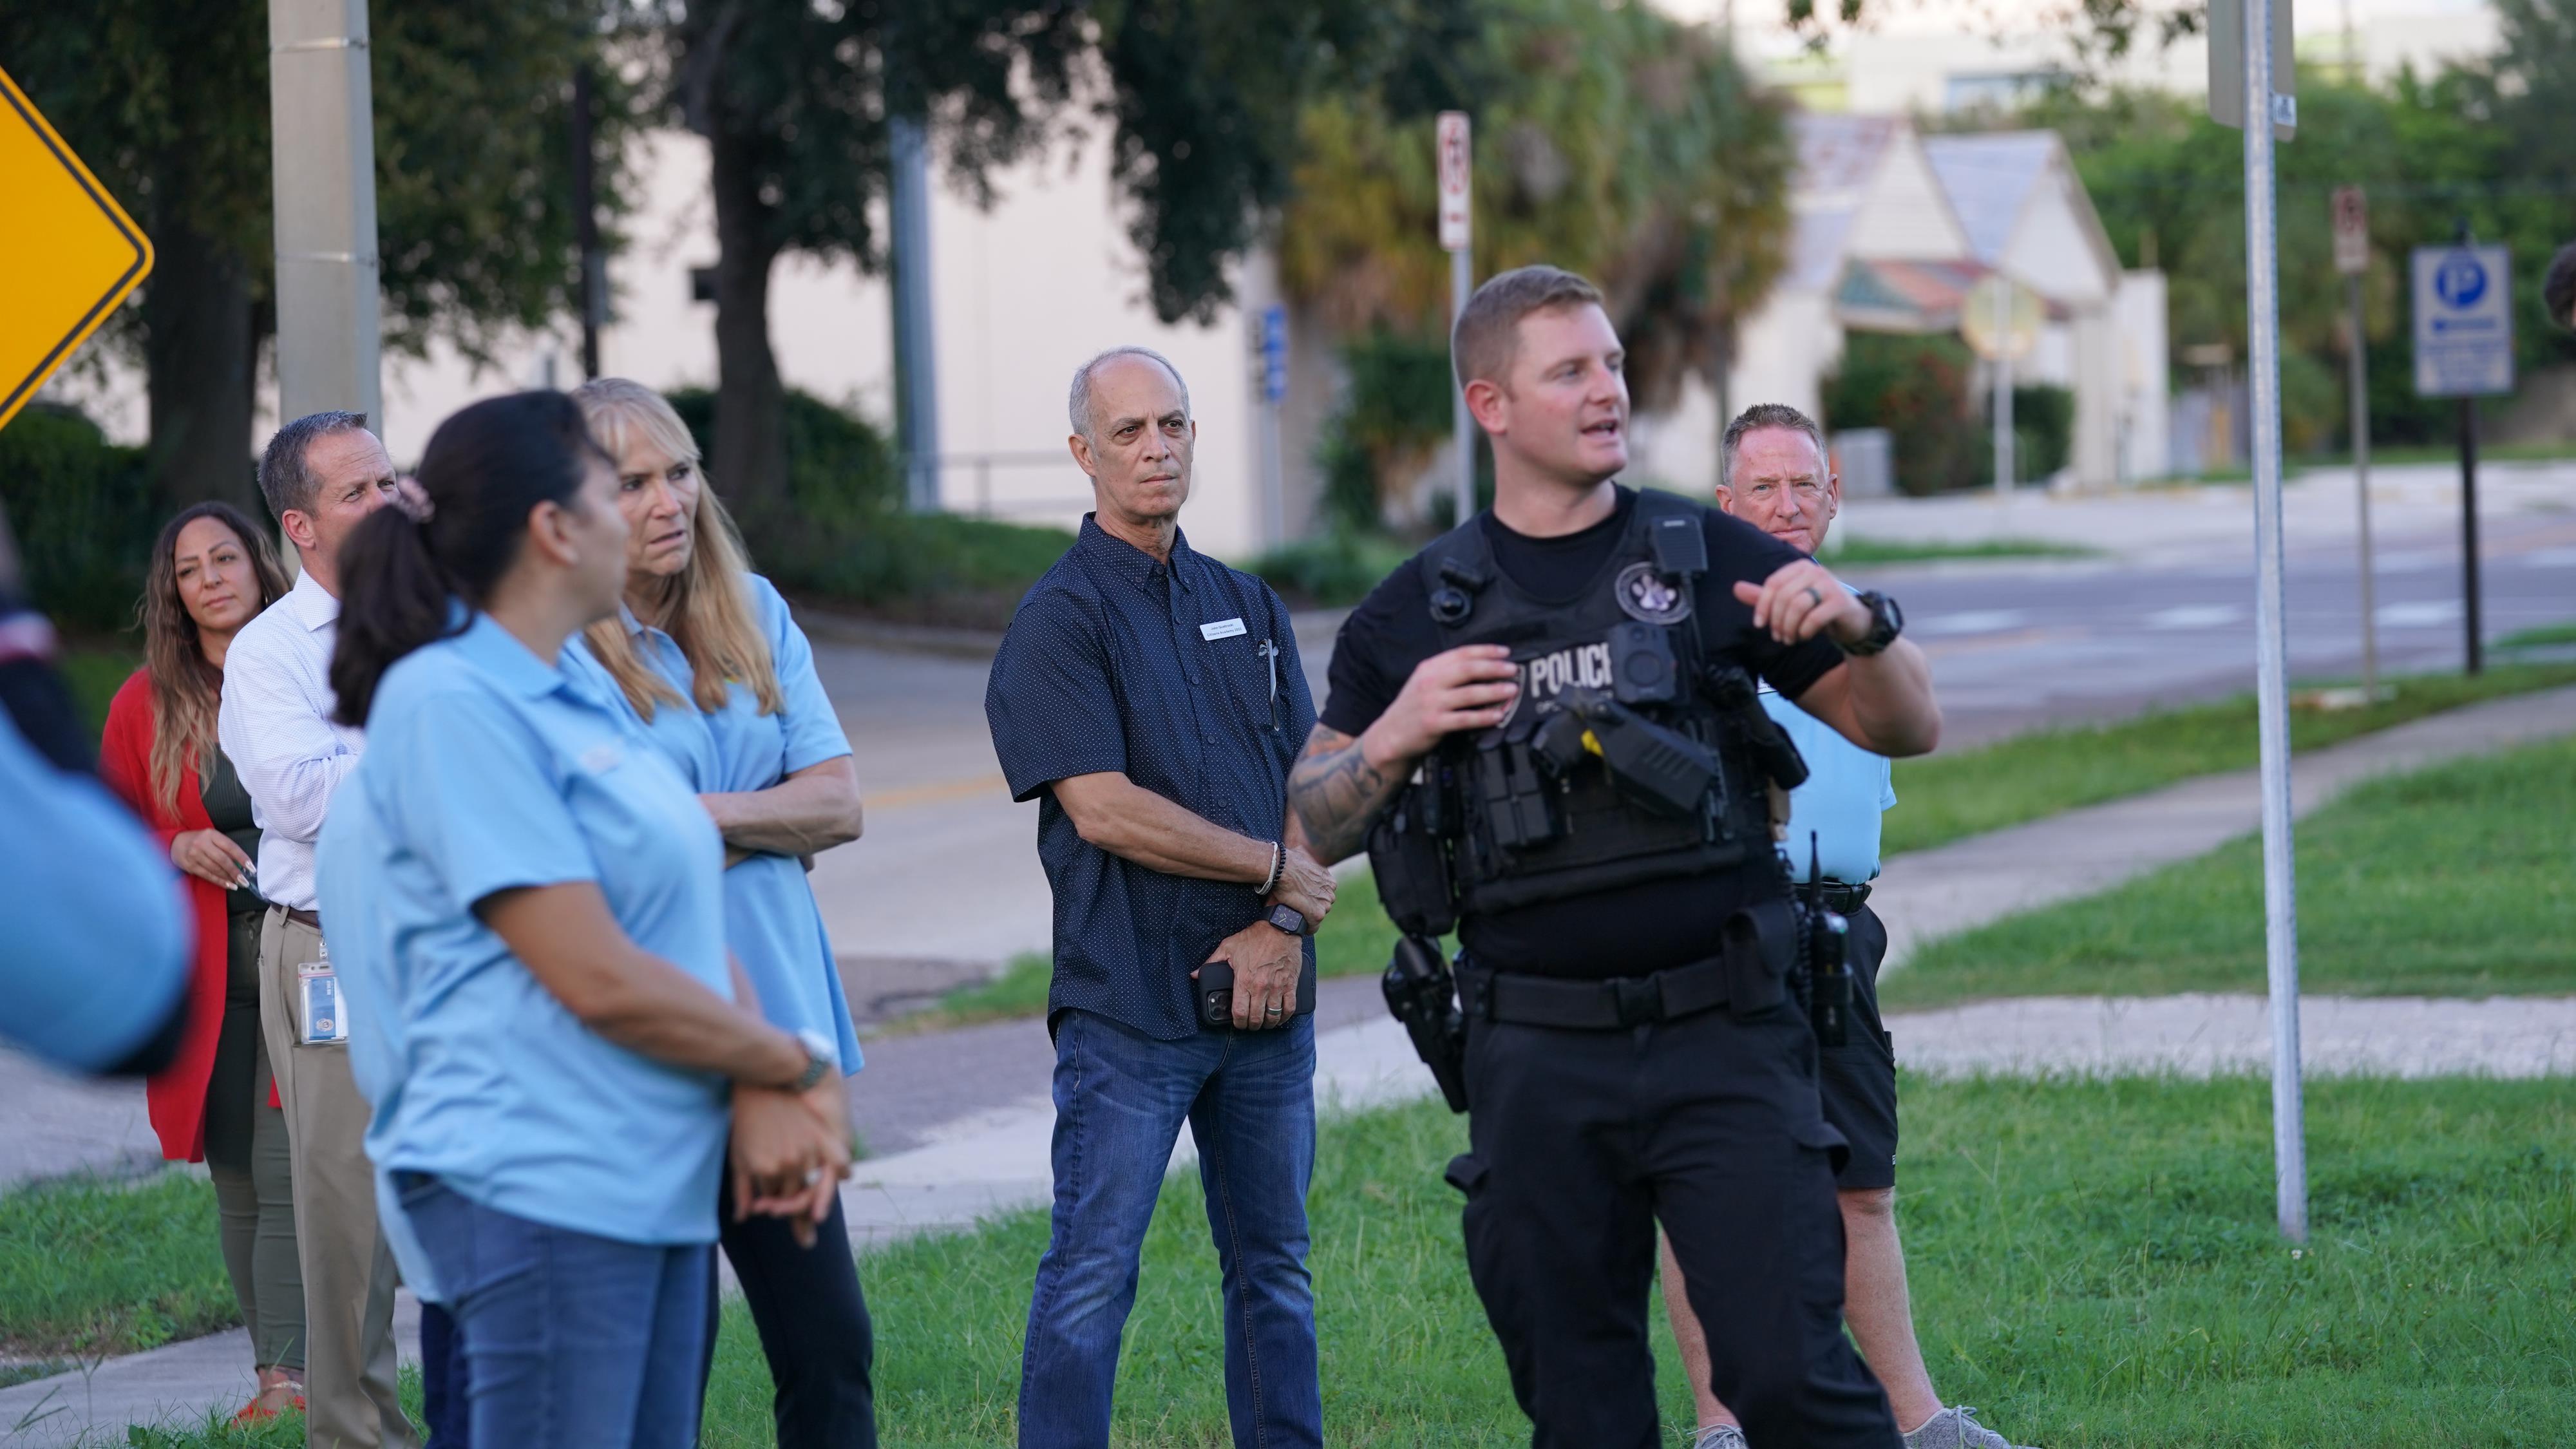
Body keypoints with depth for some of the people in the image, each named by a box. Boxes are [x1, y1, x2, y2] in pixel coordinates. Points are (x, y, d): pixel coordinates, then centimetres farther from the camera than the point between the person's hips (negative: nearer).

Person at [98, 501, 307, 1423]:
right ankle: (274, 1369, 12)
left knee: (289, 1174, -11)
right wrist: (177, 849, -8)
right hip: (206, 974, 2)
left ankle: (288, 1378, -12)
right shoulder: (145, 706, 5)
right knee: (237, 1183, 5)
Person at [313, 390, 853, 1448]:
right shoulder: (451, 705, -13)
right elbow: (599, 979, -17)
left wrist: (765, 1094, -7)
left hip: (654, 1189, 9)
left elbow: (694, 932, 12)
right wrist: (797, 1068, -5)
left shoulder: (577, 705, 16)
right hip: (535, 1190, -9)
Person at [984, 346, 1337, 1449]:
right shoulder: (1060, 619, -6)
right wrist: (1275, 869, -8)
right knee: (1092, 1277, -6)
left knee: (1272, 1269, 11)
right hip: (1128, 999, -6)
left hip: (1263, 991, 6)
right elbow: (1103, 809, -14)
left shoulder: (1246, 606, 14)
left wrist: (1280, 928, -6)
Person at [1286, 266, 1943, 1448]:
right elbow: (1312, 830, 11)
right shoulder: (1420, 615, 8)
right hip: (1538, 1061, 2)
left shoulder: (1711, 561, 5)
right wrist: (1390, 741, -8)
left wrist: (1862, 626, -14)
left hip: (1722, 1039, -2)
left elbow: (1907, 728, 7)